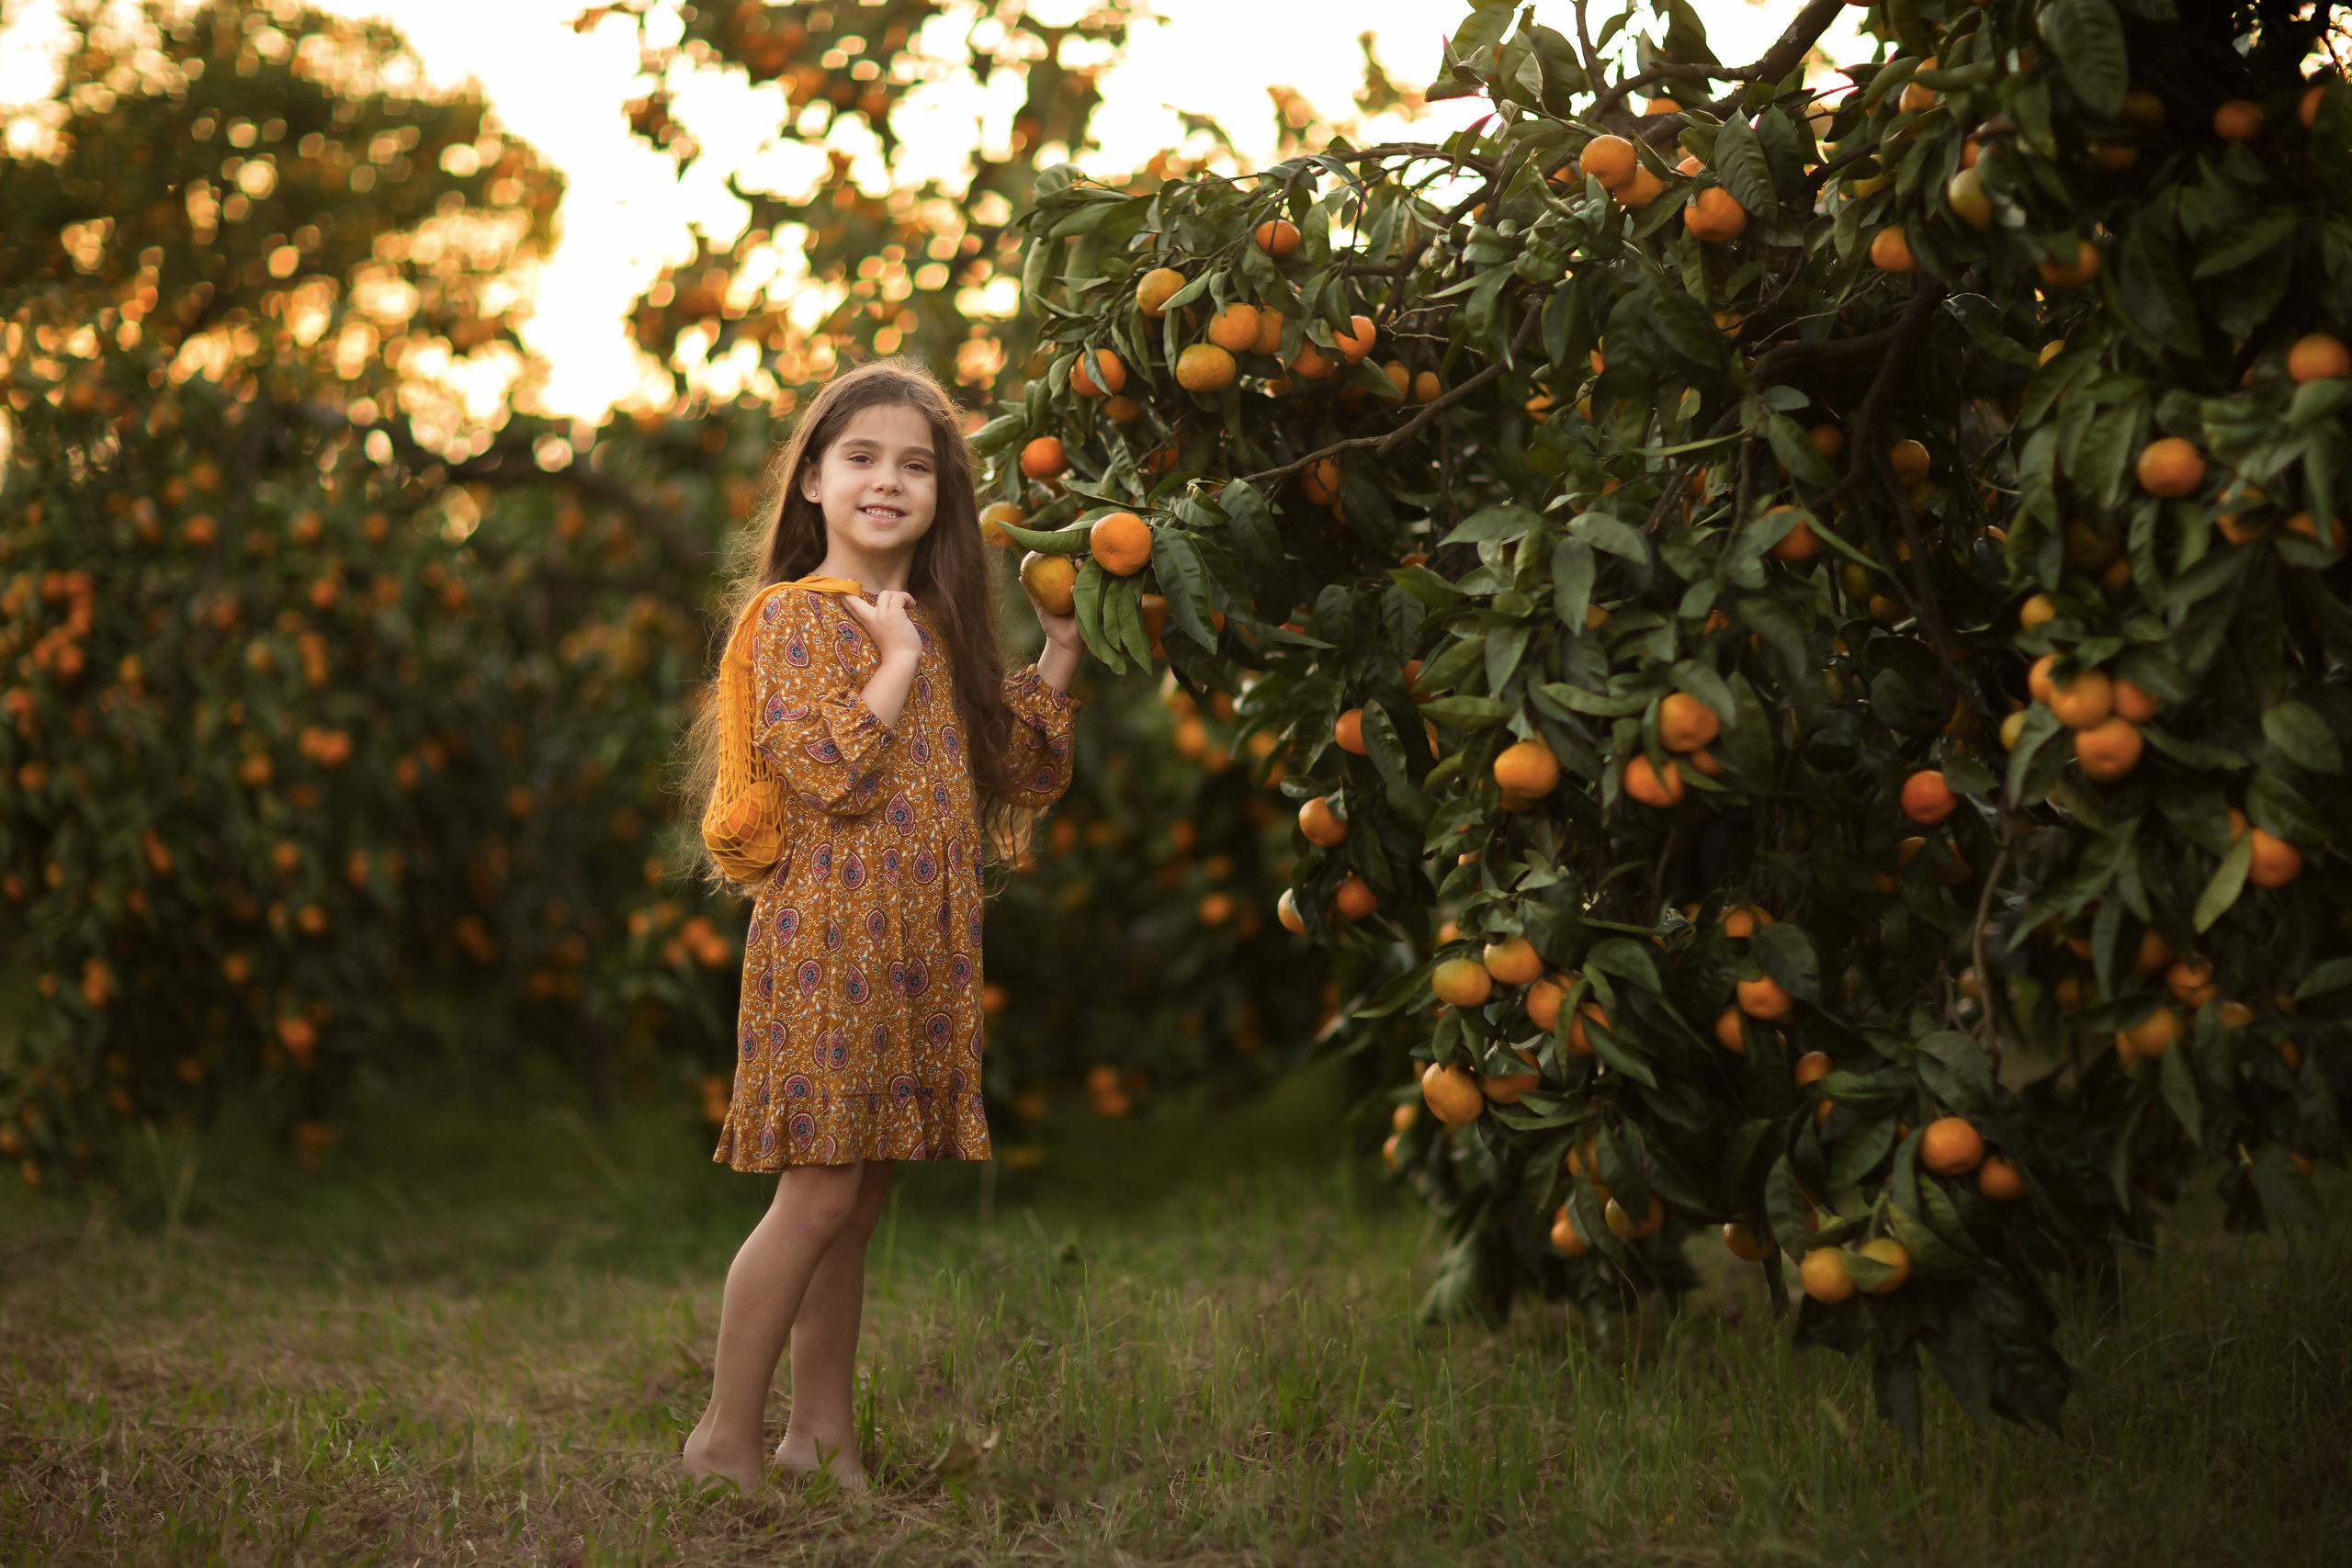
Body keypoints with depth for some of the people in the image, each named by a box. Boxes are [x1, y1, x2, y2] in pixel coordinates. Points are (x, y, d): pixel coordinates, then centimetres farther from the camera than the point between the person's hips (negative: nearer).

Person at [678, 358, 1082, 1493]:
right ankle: (726, 1436, 2)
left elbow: (1013, 771, 20)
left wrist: (1058, 656, 13)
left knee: (856, 1199, 11)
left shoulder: (938, 625, 15)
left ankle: (820, 1430, 18)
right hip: (831, 939, -7)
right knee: (819, 1194, -8)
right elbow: (828, 773, -18)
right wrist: (896, 663, -13)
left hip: (920, 954, 7)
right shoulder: (797, 614, -6)